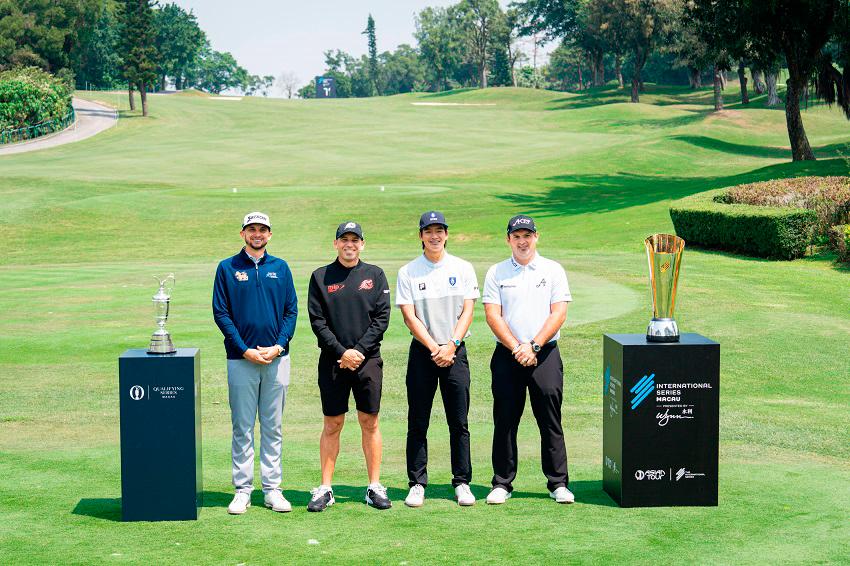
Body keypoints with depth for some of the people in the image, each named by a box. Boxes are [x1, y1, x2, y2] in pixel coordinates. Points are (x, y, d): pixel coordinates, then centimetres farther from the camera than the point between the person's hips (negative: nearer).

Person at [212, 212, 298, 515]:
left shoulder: (280, 268, 10)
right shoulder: (227, 268, 3)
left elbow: (291, 310, 7)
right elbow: (220, 312, -1)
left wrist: (279, 345, -8)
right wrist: (245, 350, -10)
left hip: (277, 358, 2)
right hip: (241, 359, -2)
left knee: (273, 427, 7)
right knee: (243, 428, 1)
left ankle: (272, 489, 13)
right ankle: (242, 490, 7)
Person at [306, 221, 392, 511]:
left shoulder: (375, 275, 7)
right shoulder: (320, 277, 5)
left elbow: (382, 318, 0)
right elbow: (317, 321, -1)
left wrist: (359, 350, -10)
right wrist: (341, 352, -11)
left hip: (368, 359, 0)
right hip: (332, 361, 0)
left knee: (370, 423, 4)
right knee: (332, 425, 3)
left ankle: (375, 487, 11)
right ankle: (325, 489, 9)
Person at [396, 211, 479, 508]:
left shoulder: (463, 269, 7)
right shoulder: (408, 272, 3)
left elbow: (467, 311, 1)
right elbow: (409, 317, -3)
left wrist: (451, 345, -11)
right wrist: (434, 349, -11)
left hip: (455, 351, 0)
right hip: (422, 351, 0)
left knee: (459, 423, 1)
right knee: (417, 422, 1)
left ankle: (462, 483, 9)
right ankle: (417, 483, 8)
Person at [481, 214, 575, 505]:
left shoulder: (553, 270, 7)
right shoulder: (496, 272, 8)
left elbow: (559, 313, -2)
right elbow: (493, 316, 0)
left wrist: (533, 346, -12)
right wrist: (517, 349, -11)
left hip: (545, 353, -1)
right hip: (507, 355, 1)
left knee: (550, 420, -1)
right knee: (505, 420, 3)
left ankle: (558, 483, 6)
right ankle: (502, 484, 11)